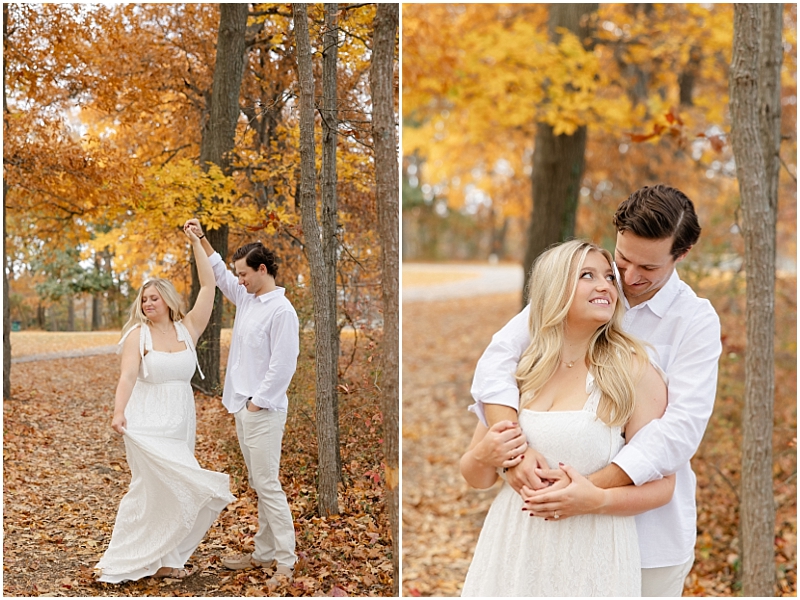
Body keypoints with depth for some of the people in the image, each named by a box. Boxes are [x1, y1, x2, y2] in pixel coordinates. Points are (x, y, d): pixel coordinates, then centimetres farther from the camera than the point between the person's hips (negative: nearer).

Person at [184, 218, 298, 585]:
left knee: (268, 486, -9)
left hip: (264, 413, -9)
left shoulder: (281, 311, -15)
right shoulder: (247, 299, 11)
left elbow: (283, 366, -18)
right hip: (243, 409, 9)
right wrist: (201, 239, 22)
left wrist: (256, 403, -15)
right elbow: (219, 272, 27)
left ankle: (285, 562, -4)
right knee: (259, 487, 12)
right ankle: (264, 554, 19)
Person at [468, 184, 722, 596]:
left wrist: (593, 489, -28)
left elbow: (681, 426, -18)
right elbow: (500, 357, -8)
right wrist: (514, 447, -25)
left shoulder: (696, 321, -7)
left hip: (650, 526, -1)